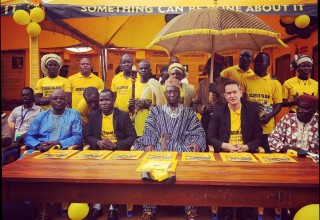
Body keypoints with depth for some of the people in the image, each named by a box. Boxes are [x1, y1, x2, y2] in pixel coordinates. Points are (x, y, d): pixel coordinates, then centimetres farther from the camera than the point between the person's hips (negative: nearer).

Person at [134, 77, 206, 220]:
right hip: (159, 147, 1)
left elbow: (198, 131, 9)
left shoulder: (188, 113, 18)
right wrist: (149, 144, -14)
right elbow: (149, 131, 6)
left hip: (181, 148, 0)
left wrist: (196, 143, -14)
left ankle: (191, 208, -20)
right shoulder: (155, 111, 18)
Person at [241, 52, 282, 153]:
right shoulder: (246, 80, 6)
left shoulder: (275, 83, 5)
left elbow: (278, 104, 5)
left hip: (267, 127, 0)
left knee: (266, 153, 7)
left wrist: (270, 115, -13)